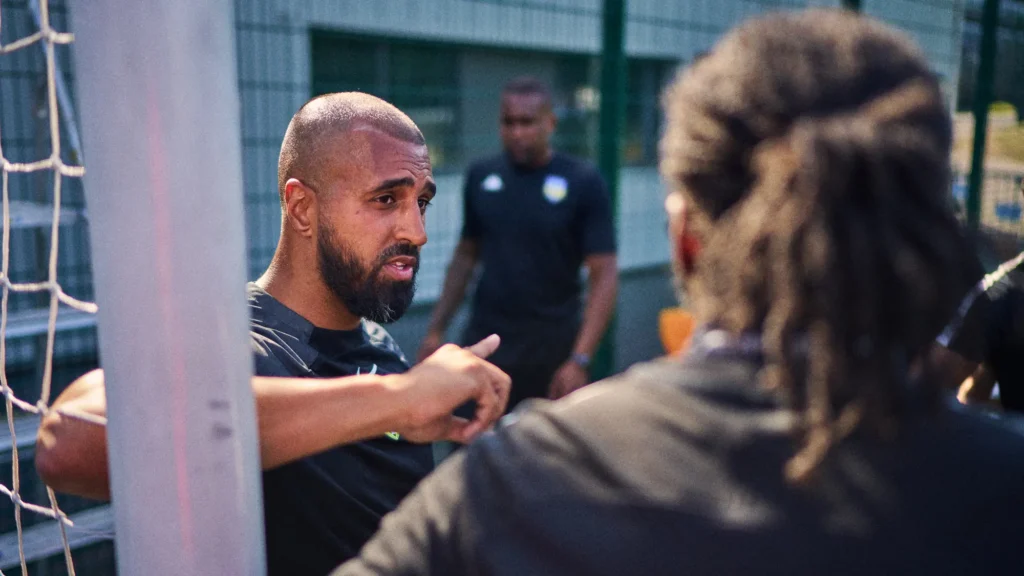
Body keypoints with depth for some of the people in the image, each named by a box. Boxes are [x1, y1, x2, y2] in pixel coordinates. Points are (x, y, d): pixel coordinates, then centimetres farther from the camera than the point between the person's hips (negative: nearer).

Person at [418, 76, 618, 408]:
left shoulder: (583, 183, -7)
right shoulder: (481, 177, 4)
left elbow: (604, 275, -10)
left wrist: (580, 360, -18)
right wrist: (436, 330, 6)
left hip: (552, 352, -3)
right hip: (483, 346, 3)